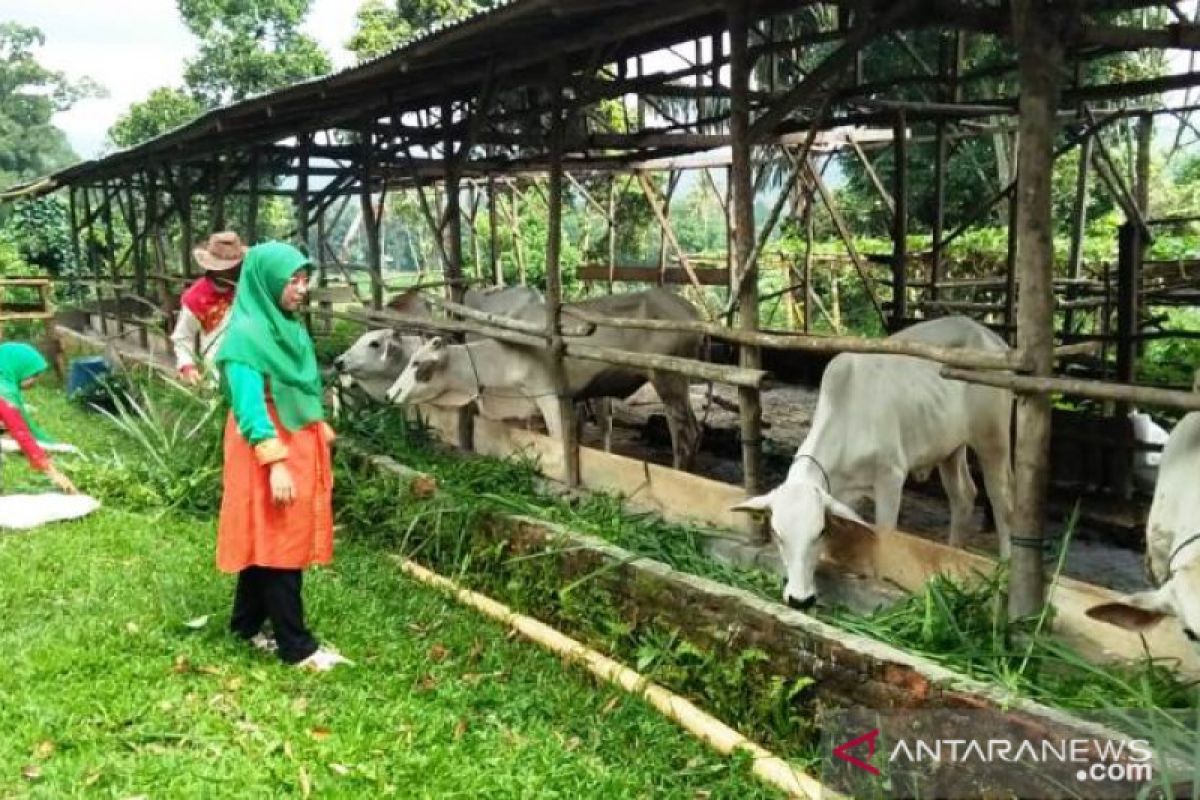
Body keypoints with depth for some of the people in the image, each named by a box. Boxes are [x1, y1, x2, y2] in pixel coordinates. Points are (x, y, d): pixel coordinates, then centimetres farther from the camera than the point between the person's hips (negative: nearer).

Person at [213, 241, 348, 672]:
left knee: (265, 542, 17)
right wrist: (275, 463, -24)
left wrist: (322, 441, 20)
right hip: (268, 452, -9)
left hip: (299, 446, 9)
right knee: (279, 546, -1)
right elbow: (250, 407, -20)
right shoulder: (246, 335, -16)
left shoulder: (289, 327, 11)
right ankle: (296, 647, 8)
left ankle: (247, 623, 32)